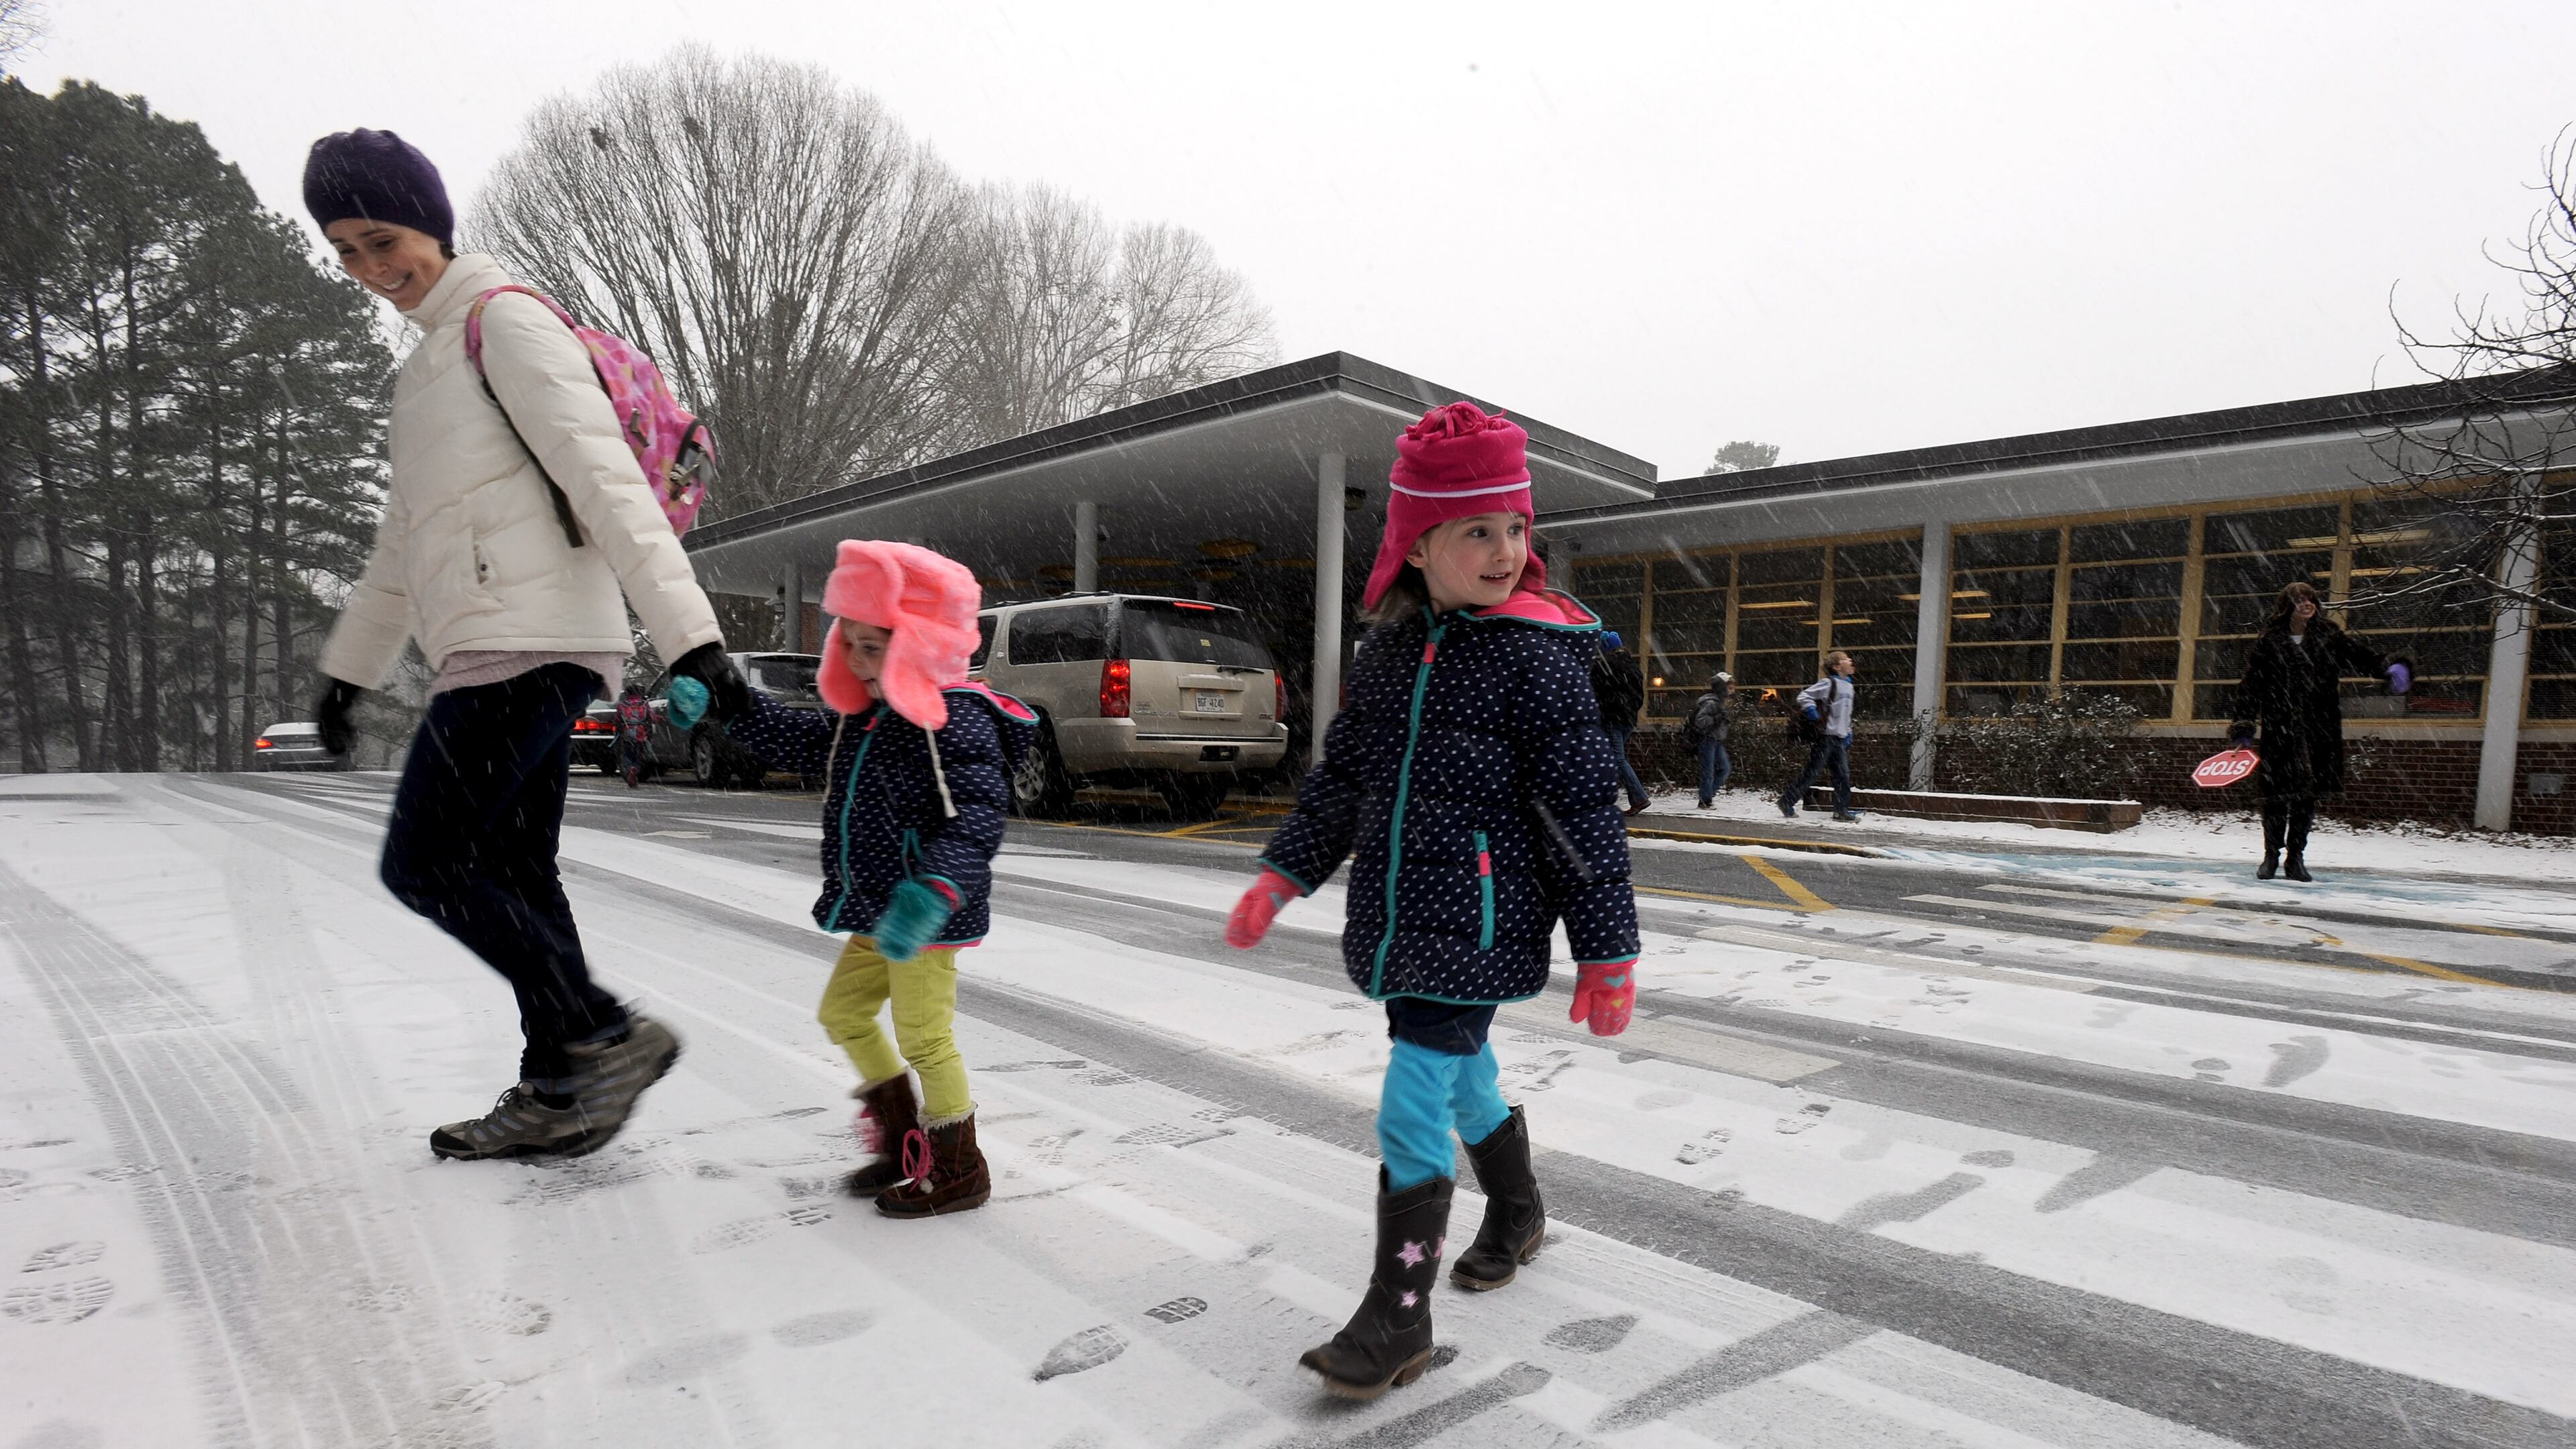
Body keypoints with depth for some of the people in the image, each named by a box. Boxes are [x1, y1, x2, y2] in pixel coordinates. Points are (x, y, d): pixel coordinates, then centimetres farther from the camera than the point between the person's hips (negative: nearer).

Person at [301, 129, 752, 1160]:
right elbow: (405, 542, 32)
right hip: (513, 651, 10)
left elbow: (608, 482, -17)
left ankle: (609, 1035, -5)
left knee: (424, 866, -8)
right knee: (514, 875, 10)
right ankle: (555, 1095, 17)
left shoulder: (505, 321, -3)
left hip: (526, 643, -10)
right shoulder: (427, 362, 27)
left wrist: (689, 636, -26)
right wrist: (351, 668, 35)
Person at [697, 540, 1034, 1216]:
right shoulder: (863, 716, 9)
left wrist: (933, 890, -44)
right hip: (874, 911, 11)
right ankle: (903, 1140, 37)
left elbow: (975, 821, -30)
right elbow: (796, 740, 20)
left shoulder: (956, 722, -21)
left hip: (926, 916, -10)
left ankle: (957, 1169, 19)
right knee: (842, 1011, 22)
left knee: (924, 1036, 0)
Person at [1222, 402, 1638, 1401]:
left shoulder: (1538, 653, -11)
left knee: (1414, 1106, -8)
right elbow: (1343, 775, 13)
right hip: (1398, 915, 6)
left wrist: (1607, 951, -10)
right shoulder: (1388, 648, 6)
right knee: (1463, 1075, 22)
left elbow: (1585, 811, -10)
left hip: (1481, 922, -6)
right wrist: (1284, 875, 8)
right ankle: (1517, 1215, 48)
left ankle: (1398, 1318, 9)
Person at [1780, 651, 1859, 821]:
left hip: (1839, 739, 8)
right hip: (1825, 736, -8)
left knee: (1843, 775, 4)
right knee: (1812, 772, -5)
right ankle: (1787, 802, 4)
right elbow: (1804, 697, -14)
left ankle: (1842, 811, 10)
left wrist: (1848, 733, 20)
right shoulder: (1829, 684, -10)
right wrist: (1813, 715, -24)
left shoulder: (1848, 686, 17)